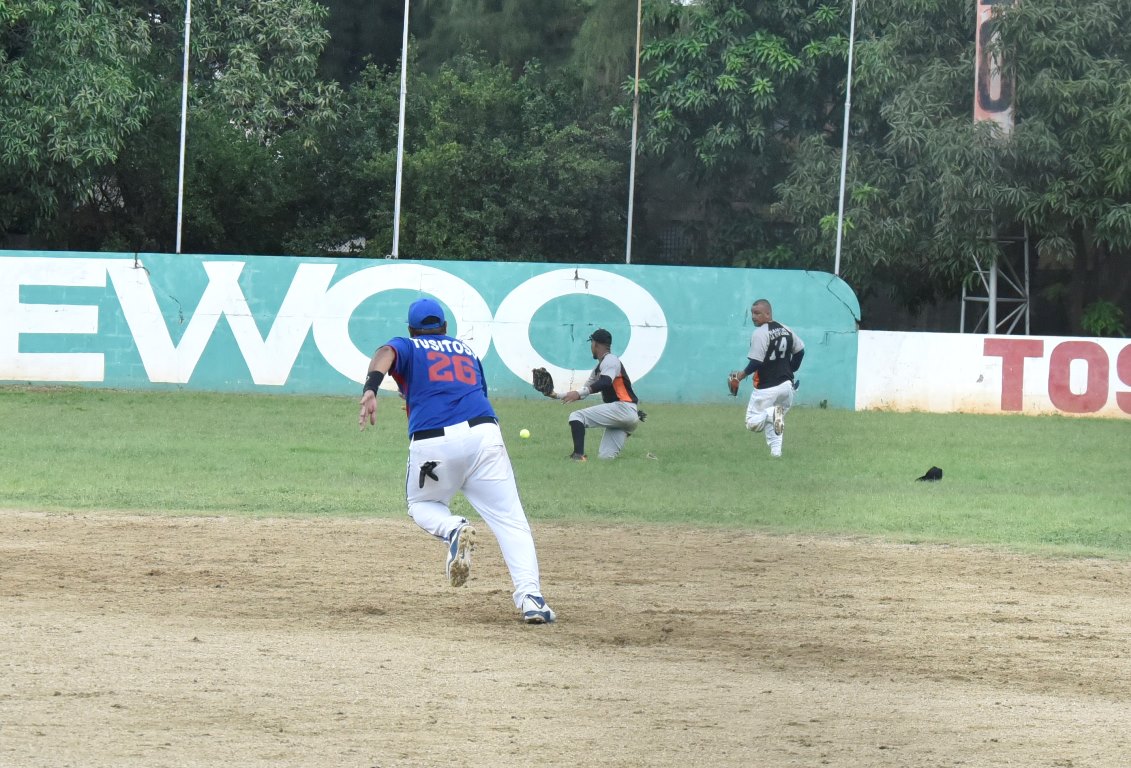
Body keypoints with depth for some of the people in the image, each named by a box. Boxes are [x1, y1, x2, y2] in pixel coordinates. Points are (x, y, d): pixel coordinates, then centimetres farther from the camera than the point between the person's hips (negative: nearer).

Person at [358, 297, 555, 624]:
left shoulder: (407, 347, 18)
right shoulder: (466, 351, 30)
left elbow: (385, 353, -5)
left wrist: (371, 389, -24)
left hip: (431, 442, -2)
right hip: (483, 434, 2)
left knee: (422, 505, 26)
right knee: (510, 520, 1)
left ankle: (453, 530, -8)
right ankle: (530, 595, -20)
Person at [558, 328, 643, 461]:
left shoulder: (610, 360, -3)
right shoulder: (599, 367, 26)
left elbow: (605, 383, -23)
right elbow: (585, 390, 31)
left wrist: (579, 393, -33)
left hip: (623, 408, -9)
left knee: (577, 416, -12)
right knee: (606, 457, 2)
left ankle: (579, 455, -24)